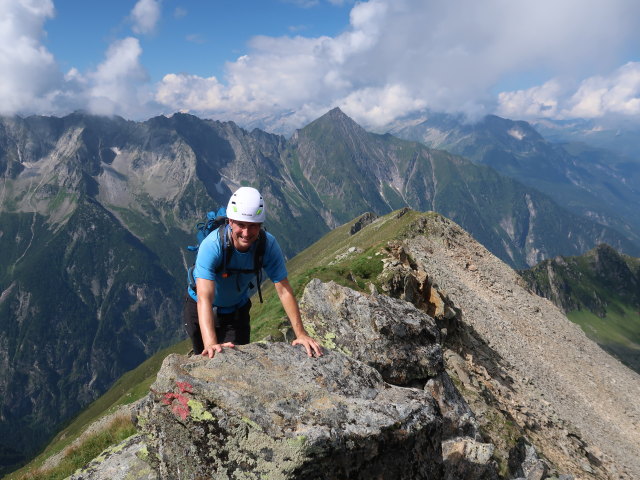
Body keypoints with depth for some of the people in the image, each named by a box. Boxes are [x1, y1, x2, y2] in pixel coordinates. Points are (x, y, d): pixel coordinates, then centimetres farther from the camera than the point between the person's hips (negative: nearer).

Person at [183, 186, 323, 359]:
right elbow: (204, 299, -44)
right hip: (201, 310, -2)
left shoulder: (268, 245, -27)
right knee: (206, 359, 16)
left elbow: (284, 291, -23)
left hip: (237, 310, 2)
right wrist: (211, 344, -56)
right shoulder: (212, 245, -36)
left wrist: (301, 334, -29)